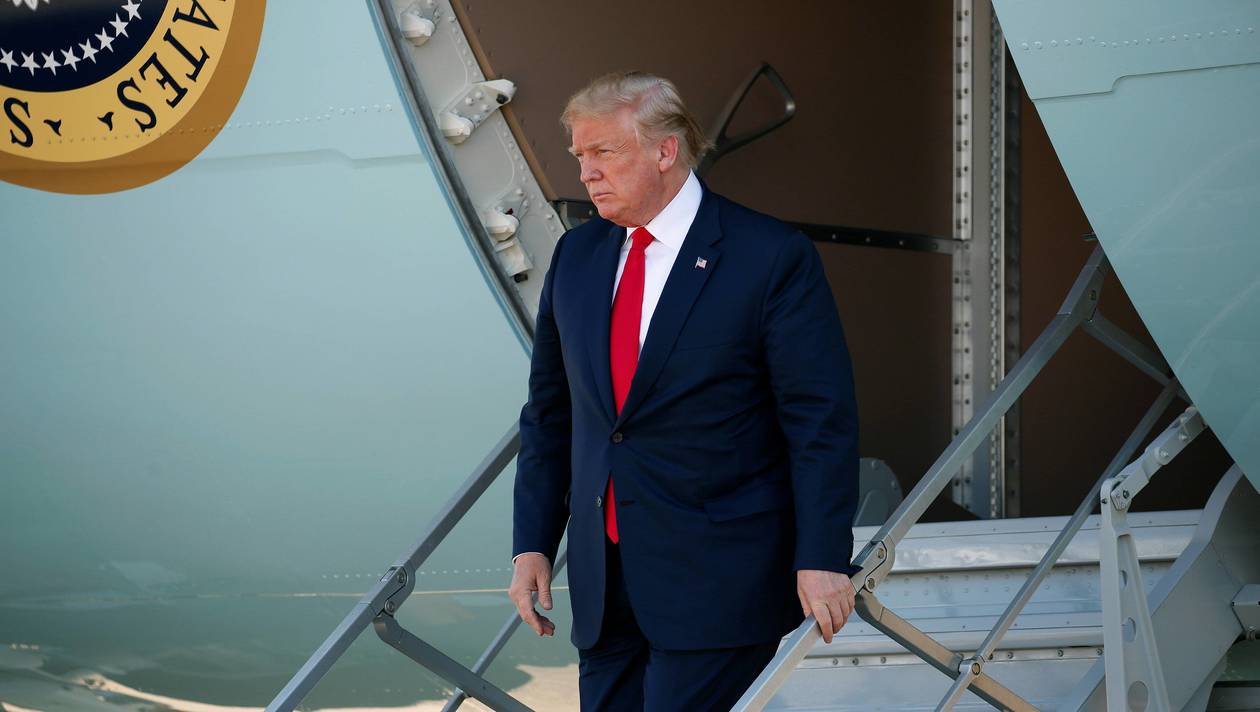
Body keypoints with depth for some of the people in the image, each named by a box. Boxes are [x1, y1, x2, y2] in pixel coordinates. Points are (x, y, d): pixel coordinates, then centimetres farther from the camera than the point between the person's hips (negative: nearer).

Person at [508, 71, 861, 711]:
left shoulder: (772, 257, -7)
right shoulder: (576, 255, 11)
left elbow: (822, 419, -9)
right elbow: (549, 412, 16)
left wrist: (822, 559, -14)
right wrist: (532, 543, 10)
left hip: (718, 581, -6)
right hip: (604, 578, 6)